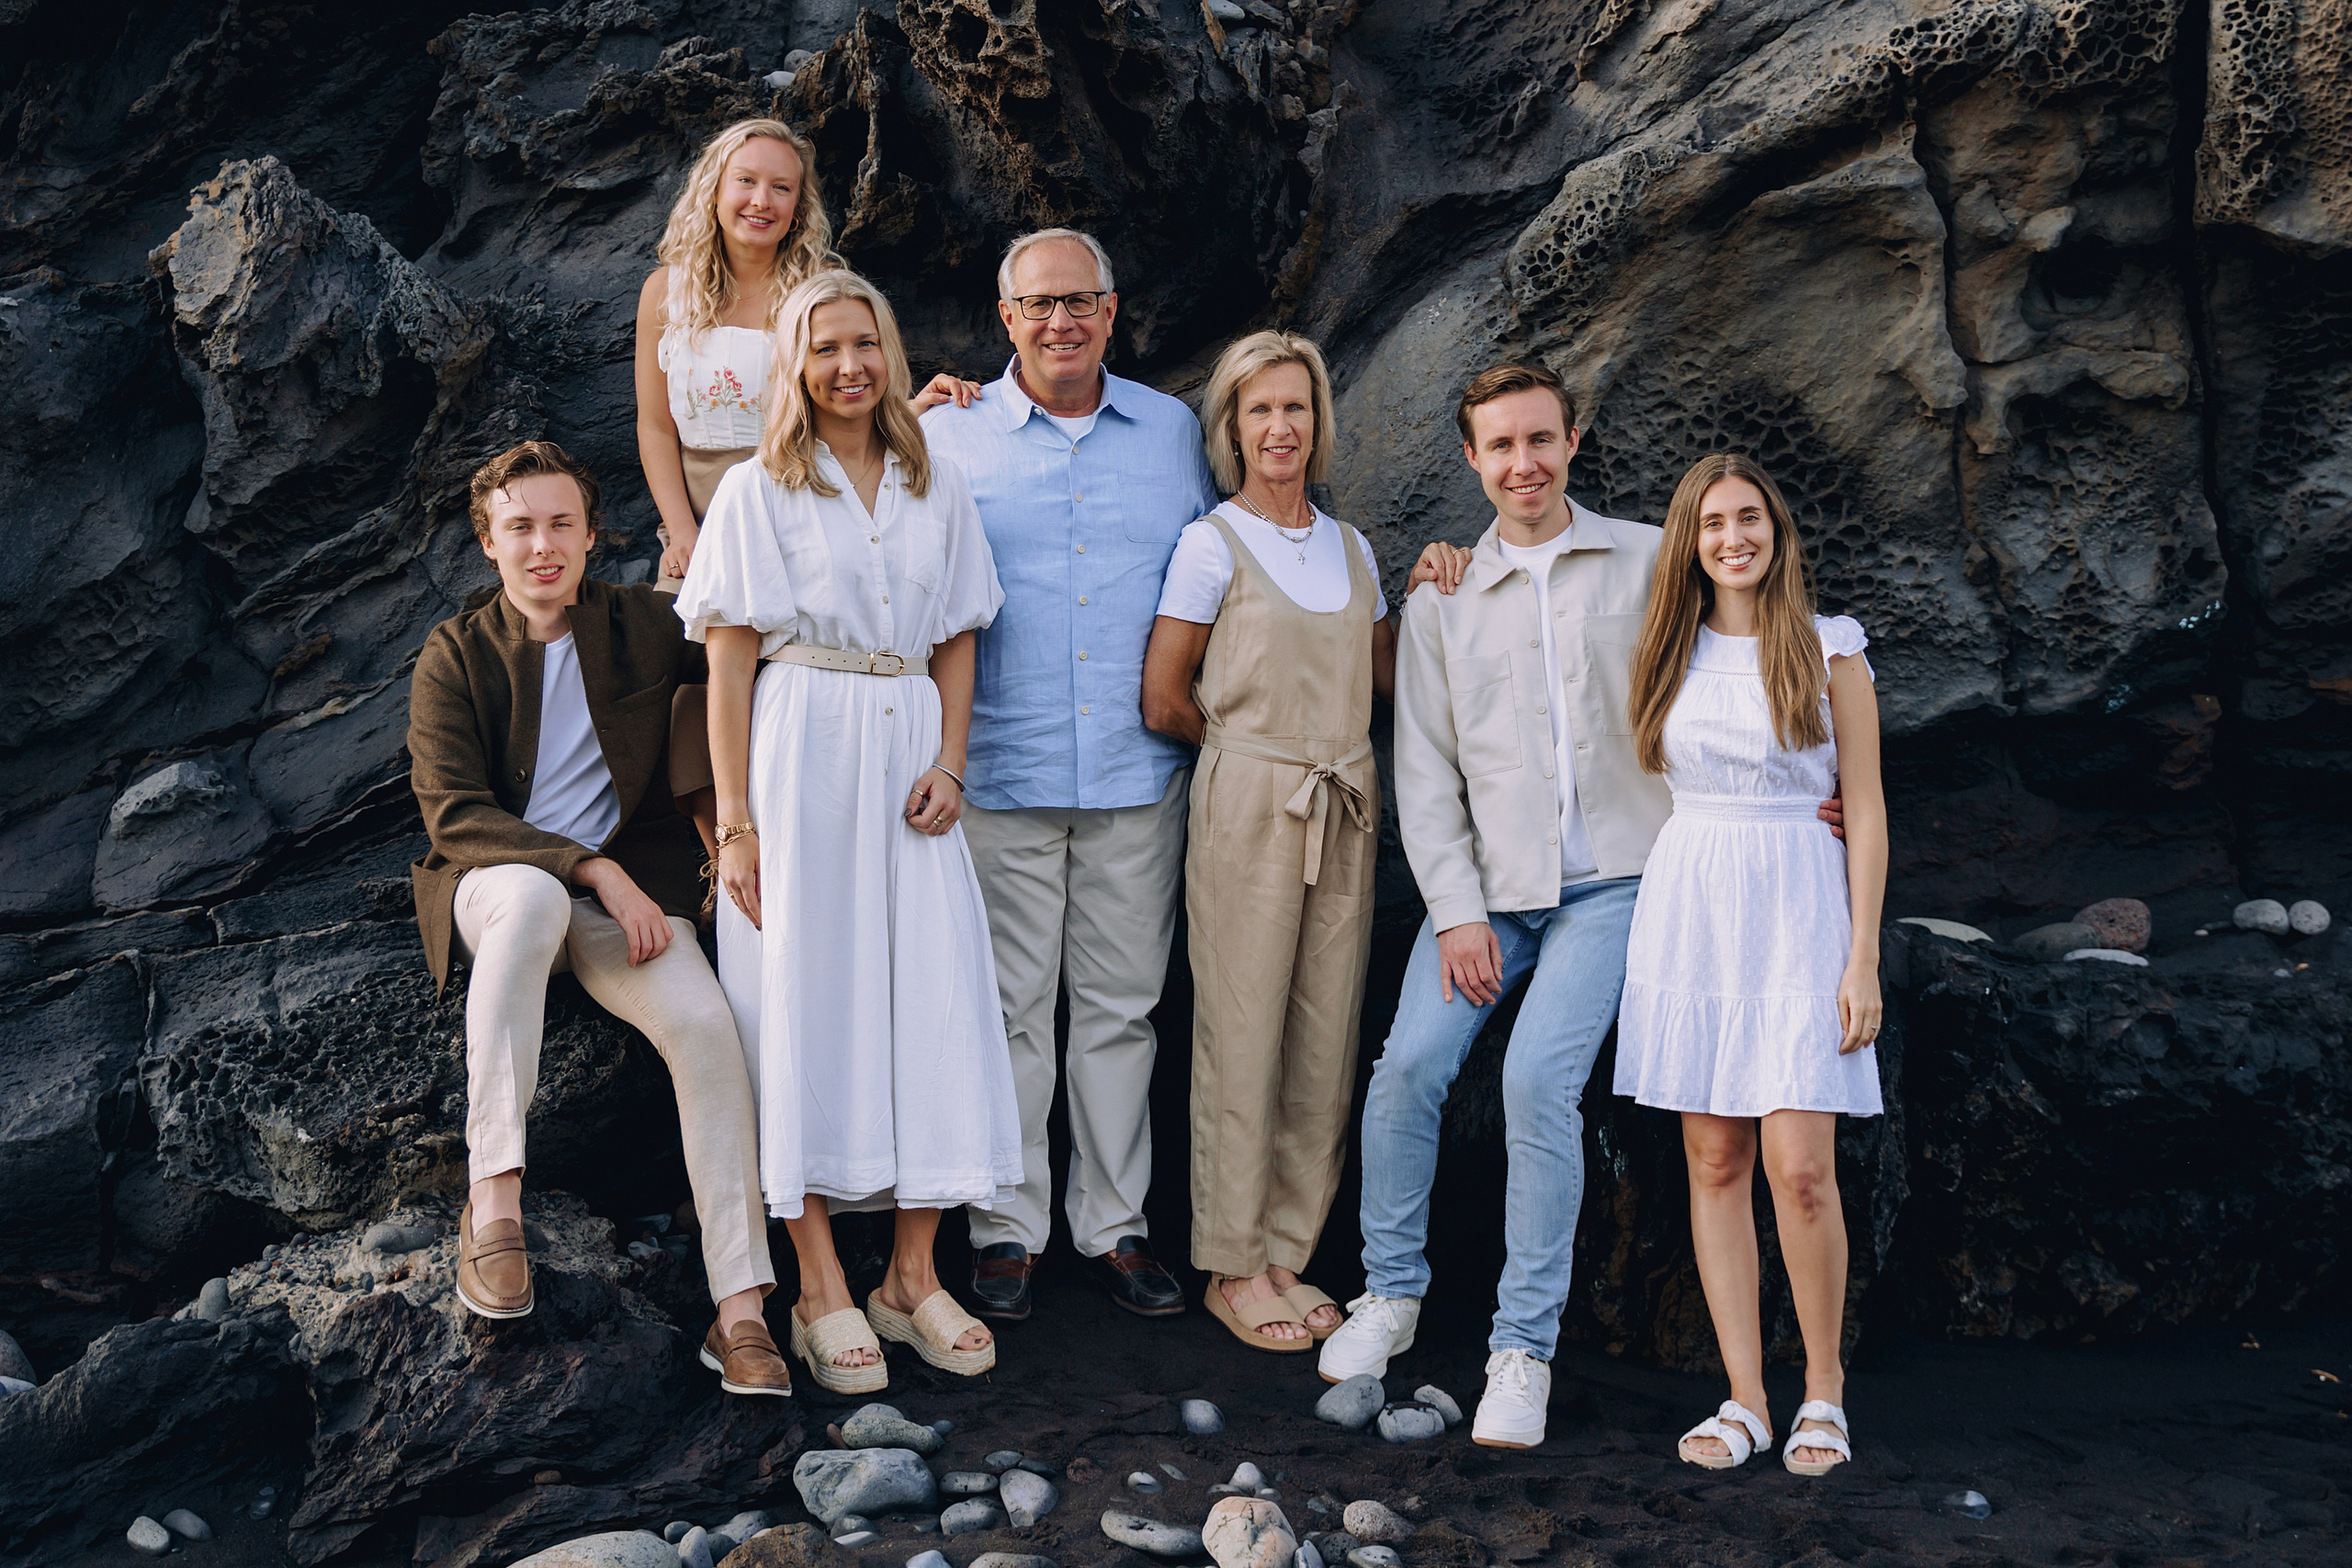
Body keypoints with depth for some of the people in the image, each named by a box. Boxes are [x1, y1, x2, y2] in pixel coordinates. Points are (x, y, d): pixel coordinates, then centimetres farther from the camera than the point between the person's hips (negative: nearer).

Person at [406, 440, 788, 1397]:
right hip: (493, 883, -2)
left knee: (704, 1023, -26)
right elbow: (452, 813, -8)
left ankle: (741, 1309, -23)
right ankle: (493, 1197, -37)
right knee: (531, 897, -39)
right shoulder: (454, 655, 2)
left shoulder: (644, 626, 7)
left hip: (620, 891, 2)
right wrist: (593, 870, -18)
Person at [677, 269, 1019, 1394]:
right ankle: (821, 1291, 4)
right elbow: (728, 666, -1)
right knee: (804, 1001, -3)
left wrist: (950, 764, -1)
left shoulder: (937, 491, 14)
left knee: (933, 997, -2)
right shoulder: (756, 492, 3)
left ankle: (914, 1278, 9)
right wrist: (735, 821, -8)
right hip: (799, 759, -3)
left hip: (908, 758, 4)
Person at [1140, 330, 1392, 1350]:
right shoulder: (1213, 544, -2)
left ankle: (1284, 1254, 17)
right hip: (1249, 807, -5)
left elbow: (1390, 678, 19)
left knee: (1326, 1037, 6)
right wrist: (1255, 742, 9)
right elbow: (1164, 703, -3)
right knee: (1242, 1034, -2)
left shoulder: (1350, 547, 14)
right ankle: (1232, 1270, 9)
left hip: (1344, 813, 5)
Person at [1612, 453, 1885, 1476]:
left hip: (1796, 909, -3)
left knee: (1800, 1168, -9)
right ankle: (1745, 1400, 9)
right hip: (1689, 904, 3)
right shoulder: (1669, 653, 10)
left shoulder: (1829, 649, 2)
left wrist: (1864, 959, -5)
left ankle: (1823, 1390, 8)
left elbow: (1865, 809, 1)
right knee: (1714, 1161, 2)